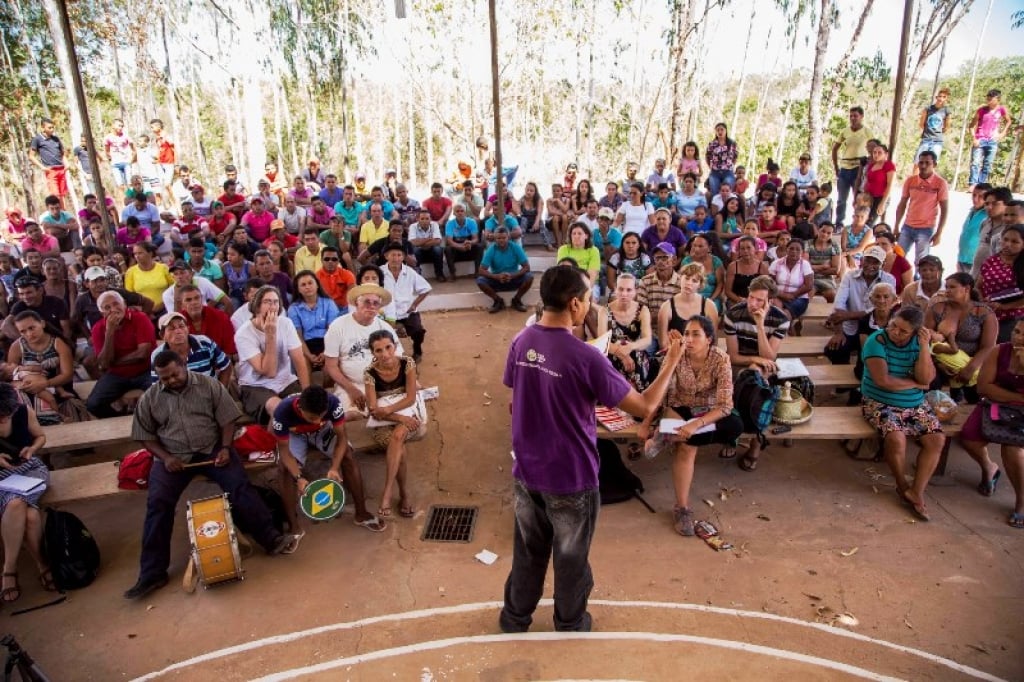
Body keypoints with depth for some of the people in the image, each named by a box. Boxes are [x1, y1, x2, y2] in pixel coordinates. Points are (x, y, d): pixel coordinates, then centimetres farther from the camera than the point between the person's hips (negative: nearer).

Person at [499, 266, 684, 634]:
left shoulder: (521, 342, -7)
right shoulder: (585, 358, -26)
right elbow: (644, 406, -17)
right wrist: (671, 362, -4)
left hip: (526, 471, 5)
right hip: (570, 479, -5)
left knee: (528, 549, 25)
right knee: (571, 557, 20)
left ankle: (515, 617, 44)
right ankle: (570, 624, 42)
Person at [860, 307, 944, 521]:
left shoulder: (919, 343, 1)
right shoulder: (877, 341, -14)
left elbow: (926, 378, -10)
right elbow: (883, 380, -22)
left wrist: (924, 347, -17)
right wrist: (915, 384, -8)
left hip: (916, 405, 5)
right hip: (879, 404, -5)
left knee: (936, 439, -17)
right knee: (896, 438, -29)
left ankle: (917, 492, -3)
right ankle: (902, 487, 0)